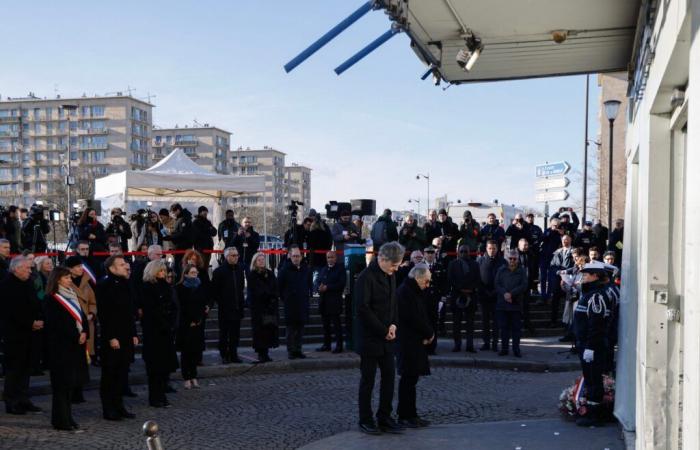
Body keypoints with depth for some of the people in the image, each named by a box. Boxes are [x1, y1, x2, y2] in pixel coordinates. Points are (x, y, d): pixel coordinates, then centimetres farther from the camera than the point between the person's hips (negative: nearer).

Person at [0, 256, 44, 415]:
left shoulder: (27, 283, 12)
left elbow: (35, 305, 15)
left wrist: (39, 320, -2)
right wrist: (31, 324, -17)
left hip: (28, 332, 8)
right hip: (14, 333, -8)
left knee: (25, 367, 11)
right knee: (14, 367, -2)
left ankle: (23, 400, 19)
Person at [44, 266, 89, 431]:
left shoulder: (72, 295, 16)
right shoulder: (52, 299, -8)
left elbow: (82, 316, 13)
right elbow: (59, 323, -15)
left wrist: (84, 332, -4)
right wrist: (76, 336, -15)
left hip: (76, 344, 7)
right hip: (61, 345, -7)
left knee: (73, 381, 8)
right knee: (63, 382, -5)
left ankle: (66, 417, 15)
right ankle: (61, 420, 0)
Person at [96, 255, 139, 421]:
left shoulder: (124, 285, 13)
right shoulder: (104, 285, -11)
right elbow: (103, 314, -16)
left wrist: (133, 334, 12)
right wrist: (111, 337, -18)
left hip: (126, 338, 7)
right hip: (111, 339, -7)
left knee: (122, 374, 11)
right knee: (109, 374, 1)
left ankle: (118, 406, 19)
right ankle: (109, 409, 9)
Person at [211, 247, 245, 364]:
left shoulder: (239, 269, 9)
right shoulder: (219, 271, -7)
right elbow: (214, 290, -6)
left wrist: (240, 303, 10)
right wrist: (219, 302, -8)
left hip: (237, 307, 5)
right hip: (225, 309, -5)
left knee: (235, 333, 8)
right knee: (224, 333, 2)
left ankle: (233, 355, 16)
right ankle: (224, 356, 9)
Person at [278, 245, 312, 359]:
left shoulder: (305, 269, 9)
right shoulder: (285, 269, -5)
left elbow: (309, 285, 21)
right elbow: (279, 286, -2)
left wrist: (307, 296, 14)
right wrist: (285, 298, -2)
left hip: (303, 304, 4)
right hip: (290, 305, -4)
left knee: (300, 328, 8)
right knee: (291, 329, -2)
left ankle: (298, 350, 14)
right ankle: (291, 351, 3)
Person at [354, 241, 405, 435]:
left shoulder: (390, 276, 10)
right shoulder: (366, 277, -16)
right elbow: (363, 309, -20)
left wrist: (393, 325, 0)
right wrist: (383, 330, -16)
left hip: (386, 338, 7)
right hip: (369, 337, -7)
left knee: (389, 377, 7)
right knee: (368, 379, 2)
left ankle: (385, 418, 16)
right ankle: (365, 420, 13)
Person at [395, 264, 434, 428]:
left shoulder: (413, 292, 17)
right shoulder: (405, 292, -17)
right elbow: (414, 318, -21)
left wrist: (428, 332, 1)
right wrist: (429, 333, -7)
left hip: (414, 342, 10)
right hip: (408, 342, -10)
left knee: (411, 378, 12)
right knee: (408, 378, -5)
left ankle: (410, 414, 18)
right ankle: (405, 416, 2)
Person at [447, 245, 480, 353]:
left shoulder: (474, 264, 8)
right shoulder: (453, 264, 6)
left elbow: (477, 280, 3)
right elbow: (450, 279, -2)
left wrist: (471, 289, -11)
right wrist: (460, 289, -9)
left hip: (470, 295, 0)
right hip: (456, 295, 0)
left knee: (470, 322, 0)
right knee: (456, 322, 1)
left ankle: (470, 345, -2)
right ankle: (457, 344, 4)